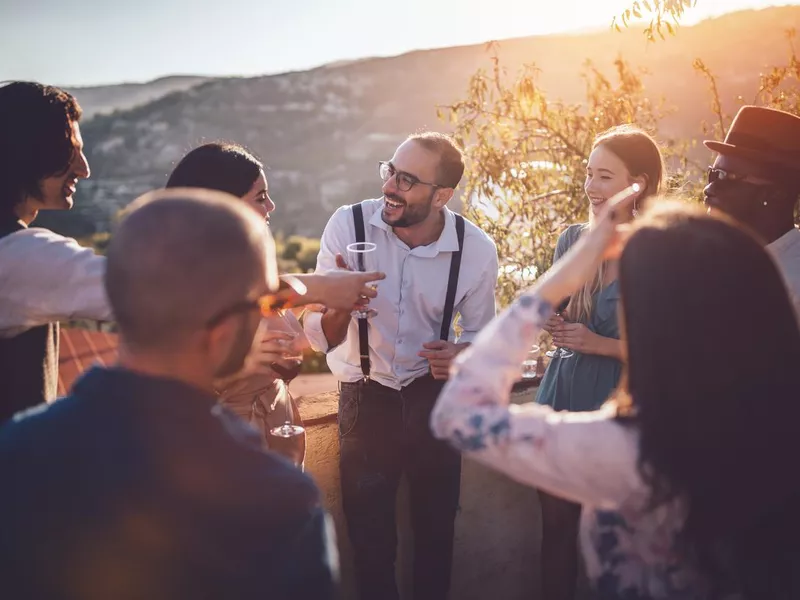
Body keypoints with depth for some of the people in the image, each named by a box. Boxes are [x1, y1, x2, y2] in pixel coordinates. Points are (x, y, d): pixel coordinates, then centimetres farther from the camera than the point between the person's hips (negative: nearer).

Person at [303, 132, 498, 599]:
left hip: (435, 398, 1)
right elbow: (320, 338, -18)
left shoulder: (476, 249, -15)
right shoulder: (348, 225, -19)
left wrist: (460, 354, -22)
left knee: (436, 525, 20)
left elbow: (480, 333, 1)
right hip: (365, 398, -1)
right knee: (369, 531, 15)